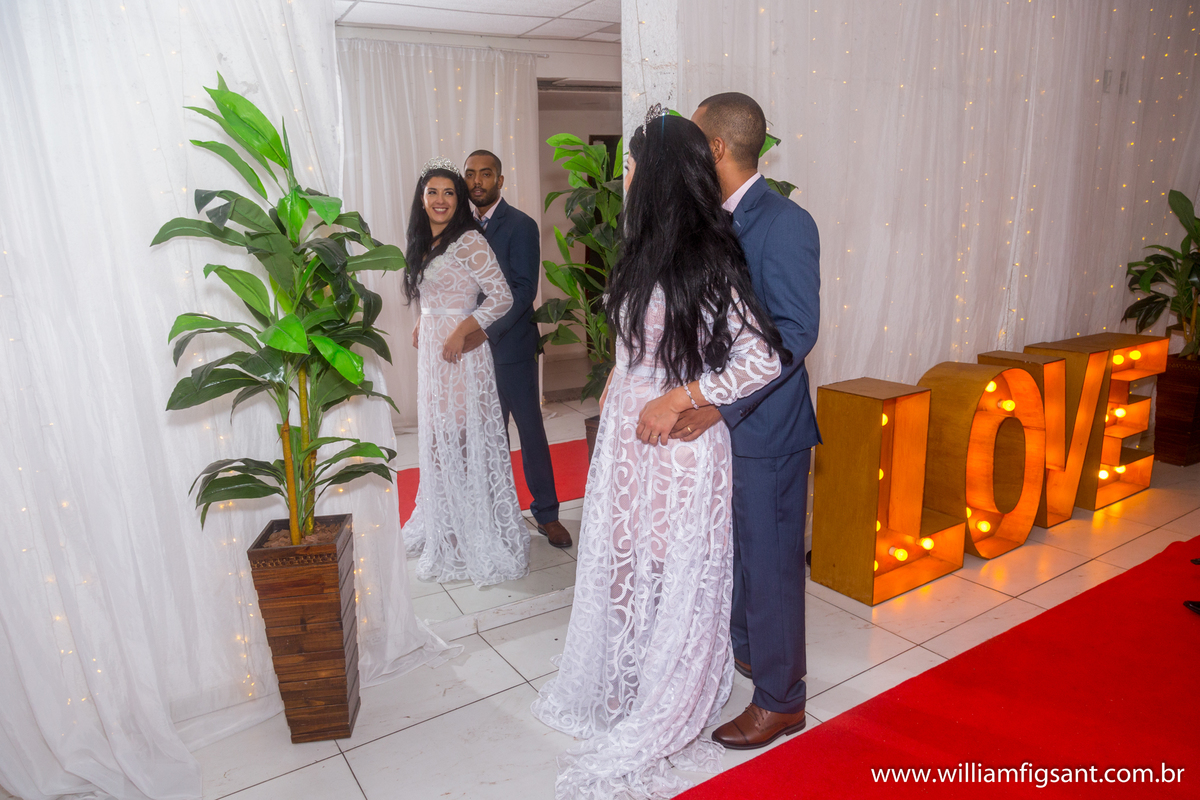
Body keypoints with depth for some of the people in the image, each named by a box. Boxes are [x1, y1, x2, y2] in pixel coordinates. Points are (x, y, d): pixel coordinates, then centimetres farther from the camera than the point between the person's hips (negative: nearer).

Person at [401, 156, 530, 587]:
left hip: (460, 351, -8)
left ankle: (474, 539, 8)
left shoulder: (469, 241, -11)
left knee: (461, 437, -5)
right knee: (437, 436, 13)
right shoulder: (426, 244, 15)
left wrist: (462, 330, -21)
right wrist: (422, 325, 12)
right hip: (431, 349, 8)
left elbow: (501, 296, -16)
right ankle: (443, 529, 27)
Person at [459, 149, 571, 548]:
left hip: (511, 344, -5)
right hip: (476, 343, 5)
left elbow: (524, 290, -17)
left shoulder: (520, 225, -8)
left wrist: (485, 331, -25)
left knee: (530, 427, 4)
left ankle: (546, 513, 16)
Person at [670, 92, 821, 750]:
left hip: (765, 425, -8)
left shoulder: (784, 223, -17)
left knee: (769, 560, 5)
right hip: (717, 418, 8)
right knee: (736, 547, 23)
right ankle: (744, 647, 46)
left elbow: (796, 332, -22)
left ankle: (779, 699, 24)